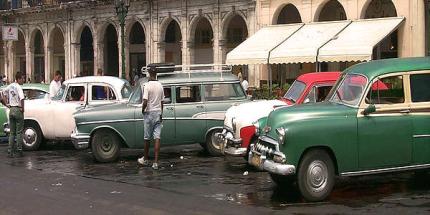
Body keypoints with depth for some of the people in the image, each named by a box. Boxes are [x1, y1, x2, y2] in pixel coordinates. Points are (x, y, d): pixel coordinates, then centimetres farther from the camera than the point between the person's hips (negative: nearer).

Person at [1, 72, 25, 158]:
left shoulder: (10, 86, 8)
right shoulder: (18, 87, -15)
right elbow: (21, 99, -30)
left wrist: (7, 104, 13)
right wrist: (22, 108, -17)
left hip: (11, 110, 7)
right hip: (18, 110, -7)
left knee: (12, 133, 12)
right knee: (19, 132, 2)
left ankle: (10, 151, 9)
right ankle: (19, 151, 4)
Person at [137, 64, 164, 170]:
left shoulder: (147, 86, -14)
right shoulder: (160, 86, 4)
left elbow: (145, 102, -20)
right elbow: (162, 102, 10)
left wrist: (143, 110, -2)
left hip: (149, 113, -4)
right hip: (158, 113, 4)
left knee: (147, 138, 10)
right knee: (157, 138, -1)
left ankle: (145, 159, 25)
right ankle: (156, 162, -5)